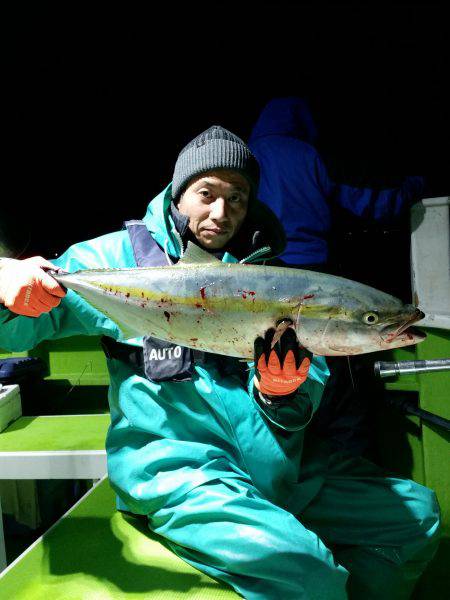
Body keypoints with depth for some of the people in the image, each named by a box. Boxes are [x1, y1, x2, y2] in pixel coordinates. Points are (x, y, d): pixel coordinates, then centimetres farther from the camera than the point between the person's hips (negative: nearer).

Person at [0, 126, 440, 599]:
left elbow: (313, 376, 8)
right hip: (176, 461, -5)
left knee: (416, 513, 6)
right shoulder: (124, 255, 1)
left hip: (277, 461, 6)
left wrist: (284, 394, -16)